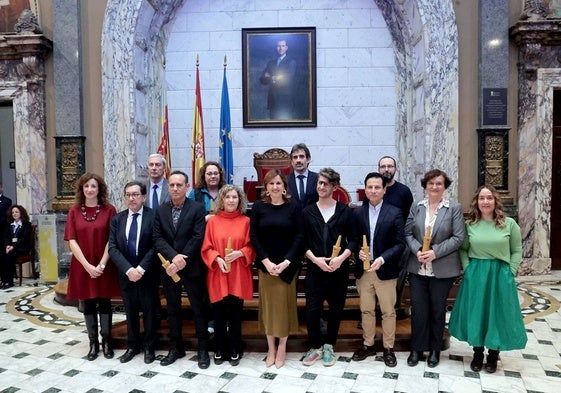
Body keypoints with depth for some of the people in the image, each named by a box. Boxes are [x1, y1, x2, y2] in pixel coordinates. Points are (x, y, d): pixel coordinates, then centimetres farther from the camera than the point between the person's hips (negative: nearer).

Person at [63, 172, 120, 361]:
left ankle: (106, 342, 20)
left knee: (104, 303, 7)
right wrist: (87, 265, -13)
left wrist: (102, 264, -15)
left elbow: (112, 240, -6)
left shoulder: (109, 210, -3)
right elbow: (72, 241, -4)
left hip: (104, 266, -1)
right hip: (83, 266, 2)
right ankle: (93, 343, 21)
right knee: (88, 304, 9)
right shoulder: (74, 211, 2)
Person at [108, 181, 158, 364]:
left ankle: (149, 347, 25)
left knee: (149, 311, 9)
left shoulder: (153, 216, -8)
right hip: (126, 274, 3)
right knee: (130, 312, 15)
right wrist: (128, 269, -15)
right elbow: (113, 248, -2)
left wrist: (141, 268, -18)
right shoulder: (117, 219, 4)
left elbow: (156, 245, -12)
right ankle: (132, 346, 30)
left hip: (147, 273, -3)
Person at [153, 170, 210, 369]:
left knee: (198, 308, 6)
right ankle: (175, 348, 28)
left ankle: (203, 349, 18)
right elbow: (157, 239, -2)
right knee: (173, 309, 14)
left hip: (192, 268, -4)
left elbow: (198, 238, -12)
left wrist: (182, 260, -17)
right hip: (169, 267, 4)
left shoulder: (198, 208, -5)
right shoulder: (160, 210, 6)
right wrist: (173, 257, -17)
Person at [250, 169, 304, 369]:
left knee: (284, 303, 5)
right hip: (265, 264, 1)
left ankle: (282, 348, 20)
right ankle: (271, 348, 20)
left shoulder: (293, 207, -1)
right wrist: (266, 261, -11)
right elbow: (253, 236, -2)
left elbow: (299, 236, -4)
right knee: (268, 304, 7)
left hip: (287, 264, -1)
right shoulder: (258, 206, 1)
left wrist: (286, 262, -13)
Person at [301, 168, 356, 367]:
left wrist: (342, 257, -13)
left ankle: (329, 346, 27)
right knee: (312, 309, -1)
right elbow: (303, 242, 3)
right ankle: (315, 347, 19)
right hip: (315, 269, 0)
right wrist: (315, 259, -11)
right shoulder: (308, 211, 4)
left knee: (336, 309, 9)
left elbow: (353, 239, 2)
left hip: (338, 269, 0)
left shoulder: (345, 210, 2)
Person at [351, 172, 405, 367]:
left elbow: (400, 243, -8)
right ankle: (368, 345, 30)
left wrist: (382, 259, -20)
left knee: (388, 311, 9)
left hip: (385, 270, -2)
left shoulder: (394, 213, -6)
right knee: (366, 310, 14)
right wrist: (358, 252, -14)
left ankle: (388, 348, 25)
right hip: (363, 270, 3)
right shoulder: (357, 213, 3)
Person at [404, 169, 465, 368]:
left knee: (437, 310, 11)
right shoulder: (416, 207, 6)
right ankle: (417, 348, 21)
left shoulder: (454, 208, -2)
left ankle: (435, 349, 28)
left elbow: (458, 237, -8)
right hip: (418, 267, 2)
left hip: (442, 269, -2)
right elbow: (408, 233, 4)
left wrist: (435, 252, -17)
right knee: (418, 308, 5)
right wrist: (417, 250, -15)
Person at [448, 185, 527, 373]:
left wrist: (509, 272, -5)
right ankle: (478, 354, 26)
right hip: (475, 276, 1)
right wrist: (467, 269, -4)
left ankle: (493, 356, 26)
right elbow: (463, 249, 8)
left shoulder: (509, 223, -3)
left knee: (497, 314, 7)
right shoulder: (470, 224, 0)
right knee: (476, 314, 8)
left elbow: (517, 251, 2)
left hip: (500, 276, -1)